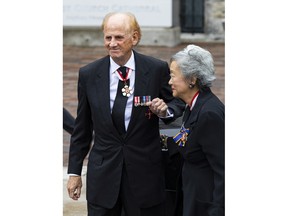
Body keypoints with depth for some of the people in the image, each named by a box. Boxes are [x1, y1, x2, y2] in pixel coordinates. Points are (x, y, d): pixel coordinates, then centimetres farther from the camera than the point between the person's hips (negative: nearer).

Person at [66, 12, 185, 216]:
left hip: (145, 172, -1)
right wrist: (74, 171, 8)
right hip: (103, 173, 1)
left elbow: (178, 102, 9)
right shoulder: (88, 74, 0)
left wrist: (165, 110, -15)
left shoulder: (157, 69, -6)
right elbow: (82, 128, 7)